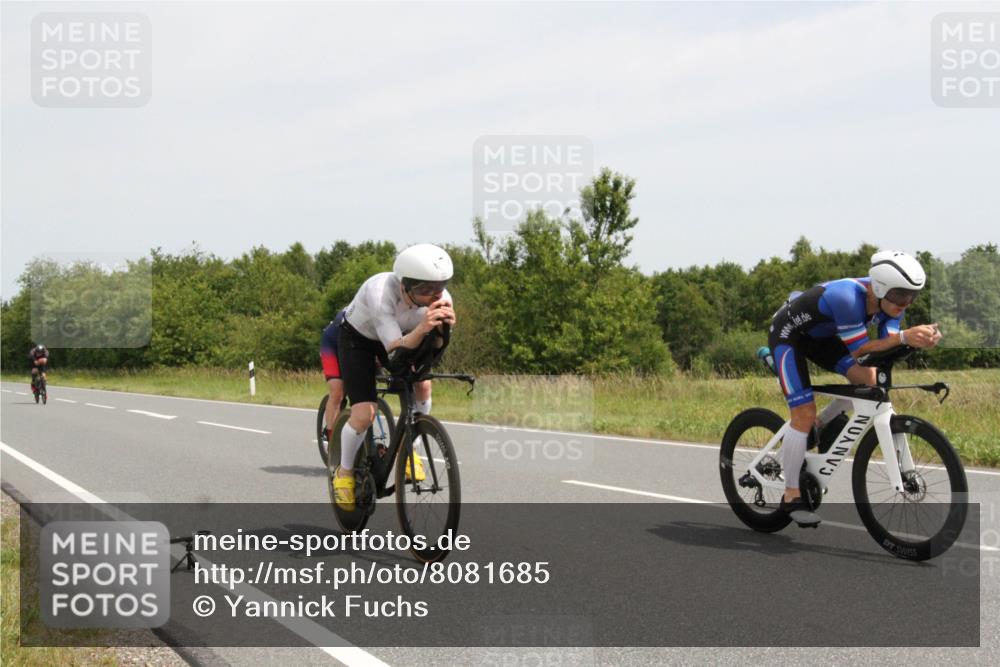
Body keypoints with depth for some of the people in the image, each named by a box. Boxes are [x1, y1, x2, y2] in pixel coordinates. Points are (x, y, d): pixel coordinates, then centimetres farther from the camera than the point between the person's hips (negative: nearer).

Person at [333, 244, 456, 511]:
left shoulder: (438, 297, -28)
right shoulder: (380, 292, -42)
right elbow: (396, 351, -44)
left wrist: (445, 327, -50)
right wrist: (421, 328, -63)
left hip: (399, 335, 5)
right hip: (358, 338, -5)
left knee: (422, 385, -17)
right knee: (364, 414, -15)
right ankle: (344, 472, 12)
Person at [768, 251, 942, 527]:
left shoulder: (889, 299, -15)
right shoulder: (847, 297, -38)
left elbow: (887, 344, -20)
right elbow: (859, 349, -34)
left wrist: (920, 337, -38)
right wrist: (904, 337, -45)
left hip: (818, 335, 8)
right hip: (787, 334, -8)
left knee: (867, 378, -10)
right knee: (804, 413, -13)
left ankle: (819, 426, 14)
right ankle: (791, 497, -4)